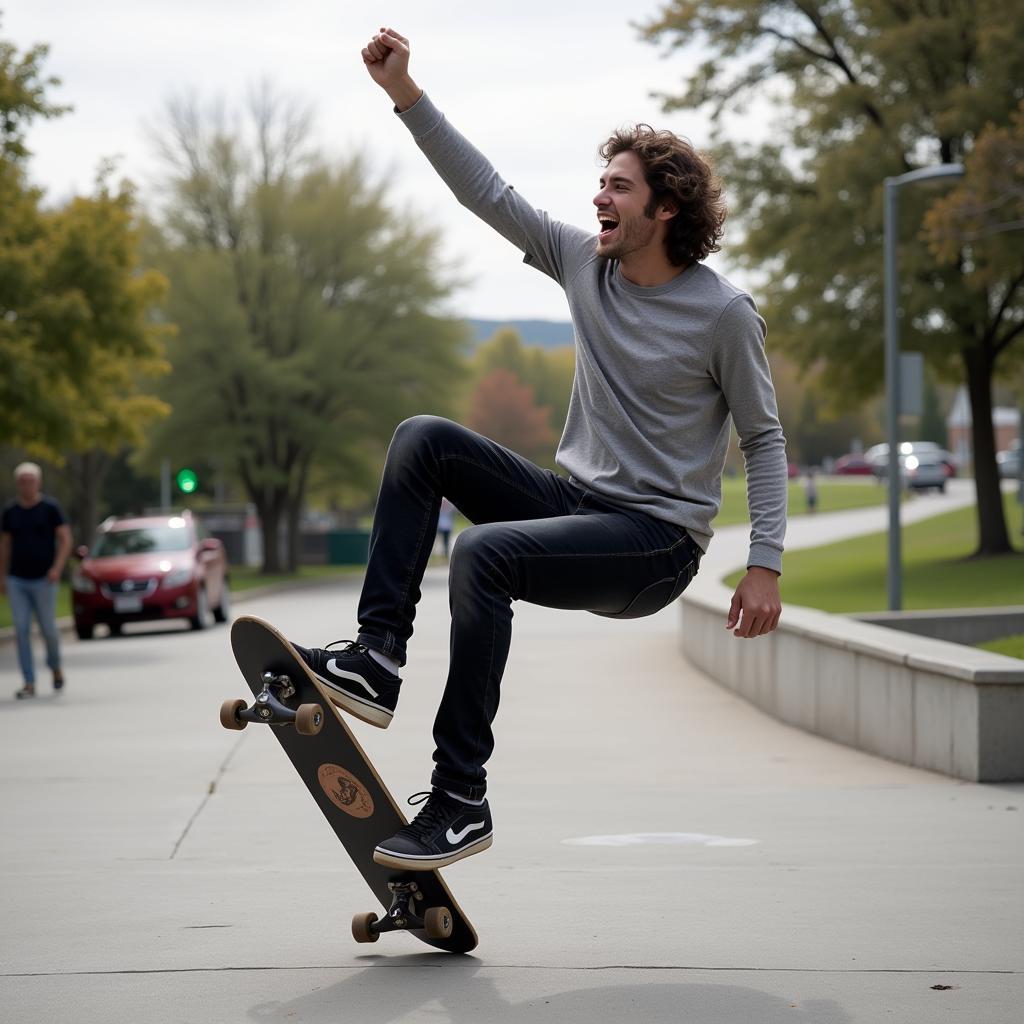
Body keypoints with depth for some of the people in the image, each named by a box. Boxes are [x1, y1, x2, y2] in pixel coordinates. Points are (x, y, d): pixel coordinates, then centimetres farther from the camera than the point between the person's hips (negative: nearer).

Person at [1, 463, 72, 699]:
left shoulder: (50, 508, -3)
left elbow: (65, 539, -4)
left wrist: (57, 567, -17)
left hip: (43, 579, -3)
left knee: (48, 628, 1)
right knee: (21, 630, -4)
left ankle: (55, 667, 30)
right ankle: (29, 684, -3)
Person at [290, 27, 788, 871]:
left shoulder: (724, 313, -9)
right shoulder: (585, 264, 6)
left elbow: (764, 439, -4)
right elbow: (487, 192, 5)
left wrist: (765, 565, -12)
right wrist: (406, 94, -2)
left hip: (657, 544, -7)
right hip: (578, 503, 7)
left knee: (485, 552, -30)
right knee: (423, 439, -8)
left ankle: (462, 799, -27)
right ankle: (379, 656, -17)